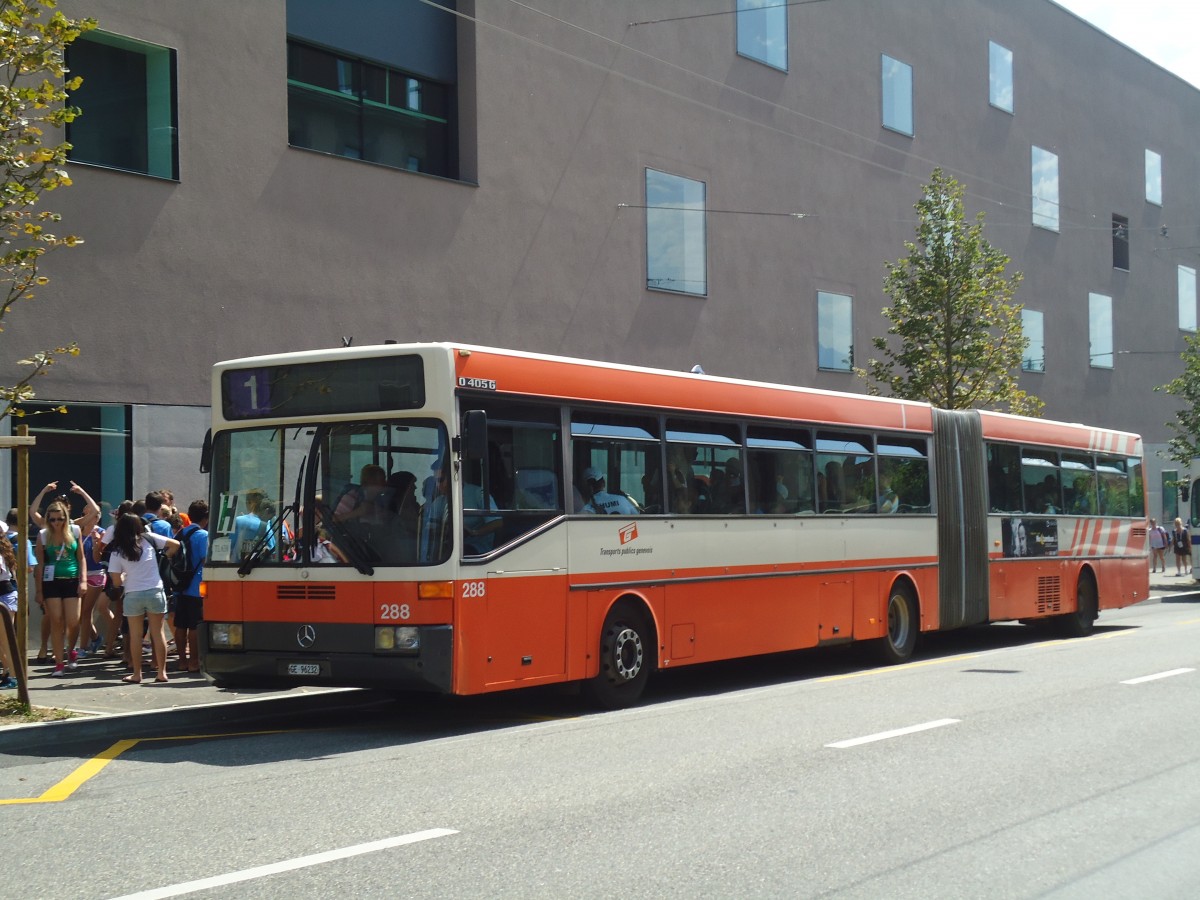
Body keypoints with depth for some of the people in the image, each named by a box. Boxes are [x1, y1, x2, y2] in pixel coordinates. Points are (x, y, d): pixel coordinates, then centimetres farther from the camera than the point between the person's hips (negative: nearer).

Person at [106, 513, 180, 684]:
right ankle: (161, 672, 7)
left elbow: (116, 582, -1)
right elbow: (175, 545, 1)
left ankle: (137, 674, 10)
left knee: (135, 635, 8)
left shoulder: (117, 552, -1)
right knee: (158, 633, 7)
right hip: (155, 592, 1)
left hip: (133, 595, -1)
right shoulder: (149, 539, 0)